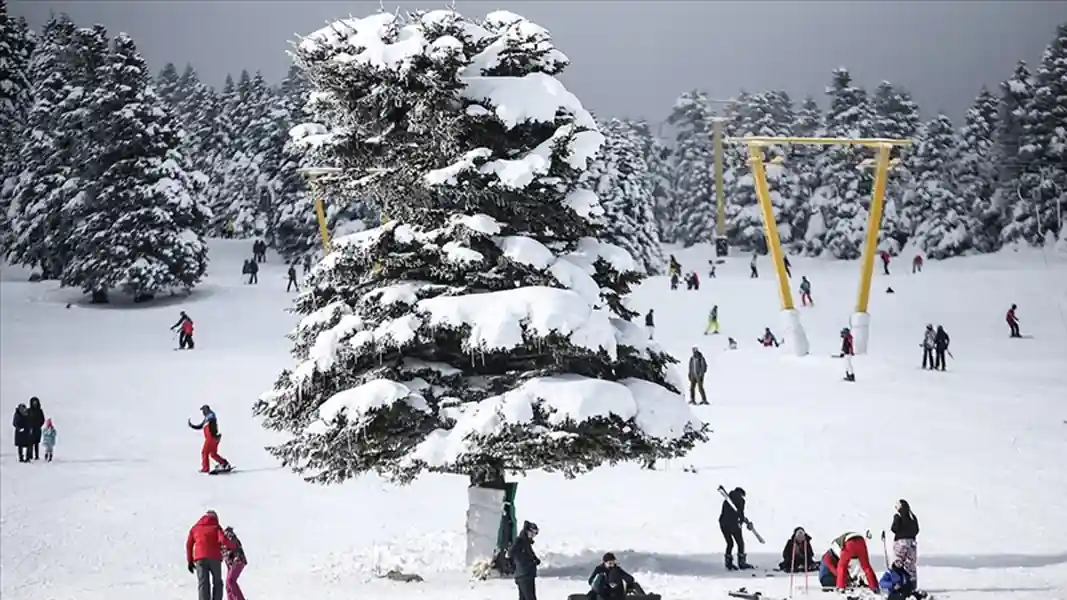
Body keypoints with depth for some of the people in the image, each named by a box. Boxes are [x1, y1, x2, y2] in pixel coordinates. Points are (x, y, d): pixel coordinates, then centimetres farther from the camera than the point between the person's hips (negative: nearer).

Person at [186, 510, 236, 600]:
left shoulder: (195, 528, 20)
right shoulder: (216, 527, 11)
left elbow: (189, 545, 13)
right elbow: (223, 540, -6)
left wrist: (190, 561, 15)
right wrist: (232, 546, 11)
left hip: (200, 558, 1)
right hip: (214, 558, -1)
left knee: (203, 584, -4)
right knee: (217, 582, 11)